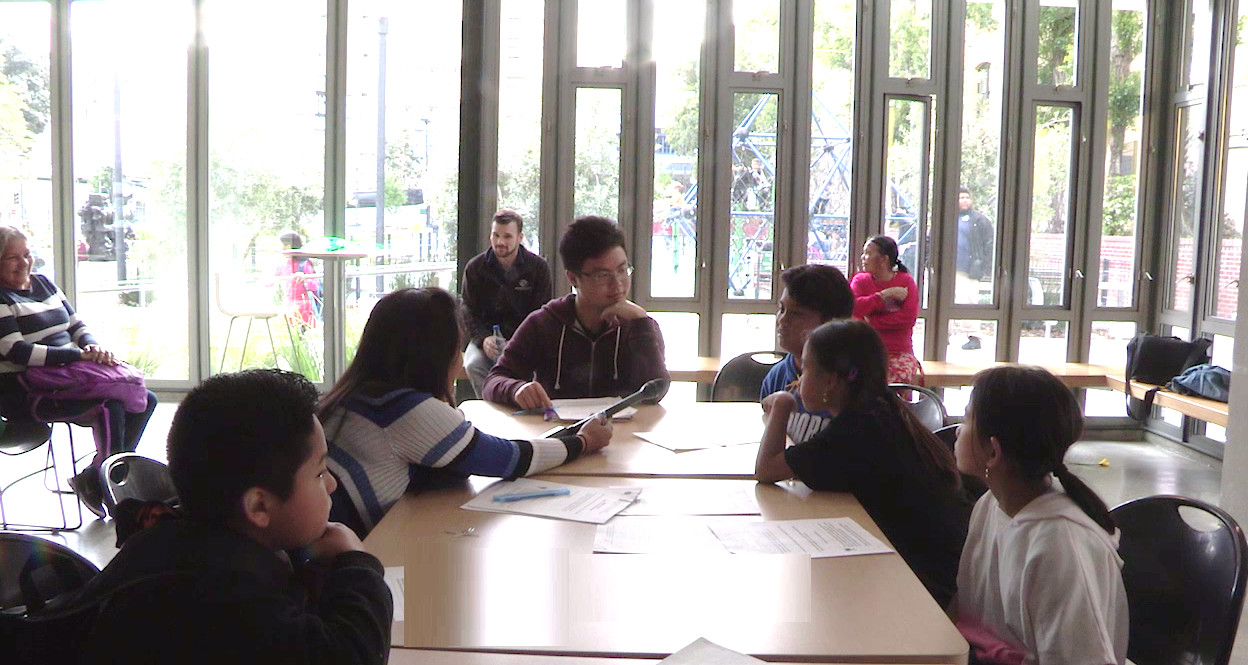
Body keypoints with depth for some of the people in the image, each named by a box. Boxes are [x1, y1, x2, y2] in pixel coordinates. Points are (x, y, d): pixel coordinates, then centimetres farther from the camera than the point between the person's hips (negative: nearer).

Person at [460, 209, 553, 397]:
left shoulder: (539, 267, 1)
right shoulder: (474, 268, 5)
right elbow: (469, 311, 3)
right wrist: (483, 338, -17)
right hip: (486, 335, 1)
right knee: (473, 364, -30)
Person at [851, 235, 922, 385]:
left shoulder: (906, 281, 7)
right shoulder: (860, 280, 12)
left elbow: (909, 317, -8)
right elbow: (853, 308, -7)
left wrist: (871, 322, -9)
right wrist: (884, 295, -8)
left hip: (899, 354, -1)